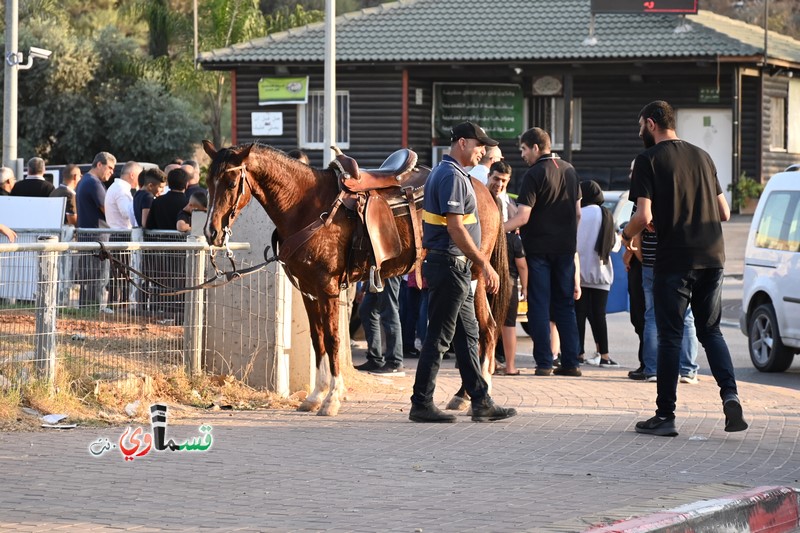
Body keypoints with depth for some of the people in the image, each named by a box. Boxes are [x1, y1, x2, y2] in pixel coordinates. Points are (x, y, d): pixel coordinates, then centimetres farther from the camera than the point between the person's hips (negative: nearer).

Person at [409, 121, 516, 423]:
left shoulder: (449, 173, 17)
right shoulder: (452, 176, -16)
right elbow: (455, 228, -23)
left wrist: (479, 265, 21)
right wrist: (484, 265, -21)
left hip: (456, 268, 11)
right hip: (450, 265, -11)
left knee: (468, 336, 12)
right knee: (439, 337, -5)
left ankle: (481, 401, 16)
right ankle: (421, 404, -1)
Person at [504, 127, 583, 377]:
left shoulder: (534, 174, -13)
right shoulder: (570, 171, 9)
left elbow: (522, 217, -18)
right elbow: (577, 212, 15)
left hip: (539, 248, -6)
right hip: (566, 247, 6)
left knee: (539, 305, 0)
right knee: (565, 305, 9)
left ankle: (544, 363, -3)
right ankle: (570, 363, 7)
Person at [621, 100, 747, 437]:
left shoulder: (649, 160, -4)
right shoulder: (702, 157, 13)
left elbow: (644, 215, -13)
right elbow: (724, 213, 15)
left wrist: (626, 235, 7)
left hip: (674, 260, -5)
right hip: (712, 257, 5)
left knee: (670, 336, 2)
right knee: (711, 331, 13)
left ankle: (665, 416, 3)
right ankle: (730, 395, -7)